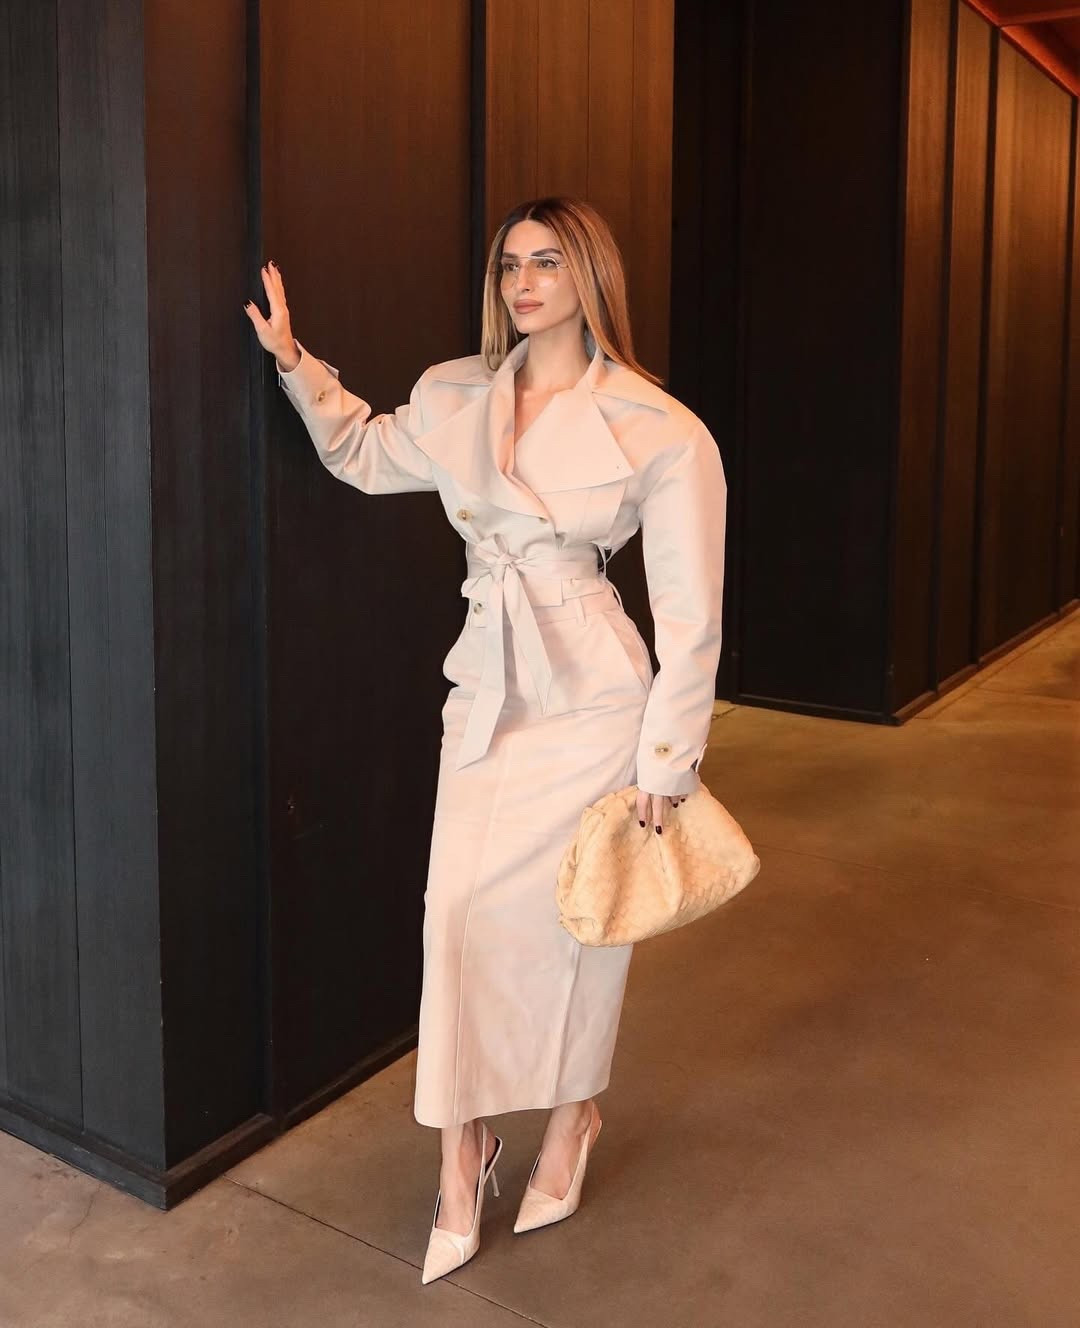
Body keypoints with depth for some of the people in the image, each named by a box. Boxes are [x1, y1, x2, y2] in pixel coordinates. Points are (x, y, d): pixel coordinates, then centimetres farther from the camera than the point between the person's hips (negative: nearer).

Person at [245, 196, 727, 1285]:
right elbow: (368, 456, 26)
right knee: (460, 911, 2)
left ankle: (572, 1121, 35)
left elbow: (688, 613, -7)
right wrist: (295, 362, 13)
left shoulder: (659, 430, -9)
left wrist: (667, 762, -6)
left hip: (592, 699, -4)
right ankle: (463, 1154, 20)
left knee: (573, 917, 9)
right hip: (486, 689, 4)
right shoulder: (455, 398, 5)